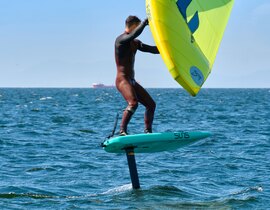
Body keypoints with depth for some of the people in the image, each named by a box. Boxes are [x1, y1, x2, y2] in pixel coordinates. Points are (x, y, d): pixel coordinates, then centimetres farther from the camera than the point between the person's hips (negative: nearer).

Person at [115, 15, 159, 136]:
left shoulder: (135, 43, 17)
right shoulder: (121, 40, -9)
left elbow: (152, 49, 17)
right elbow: (134, 34, -29)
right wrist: (146, 21, -26)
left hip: (132, 81, 9)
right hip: (122, 80, -9)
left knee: (151, 104, 8)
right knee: (133, 103, -30)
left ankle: (148, 132, 15)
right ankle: (122, 131, -29)